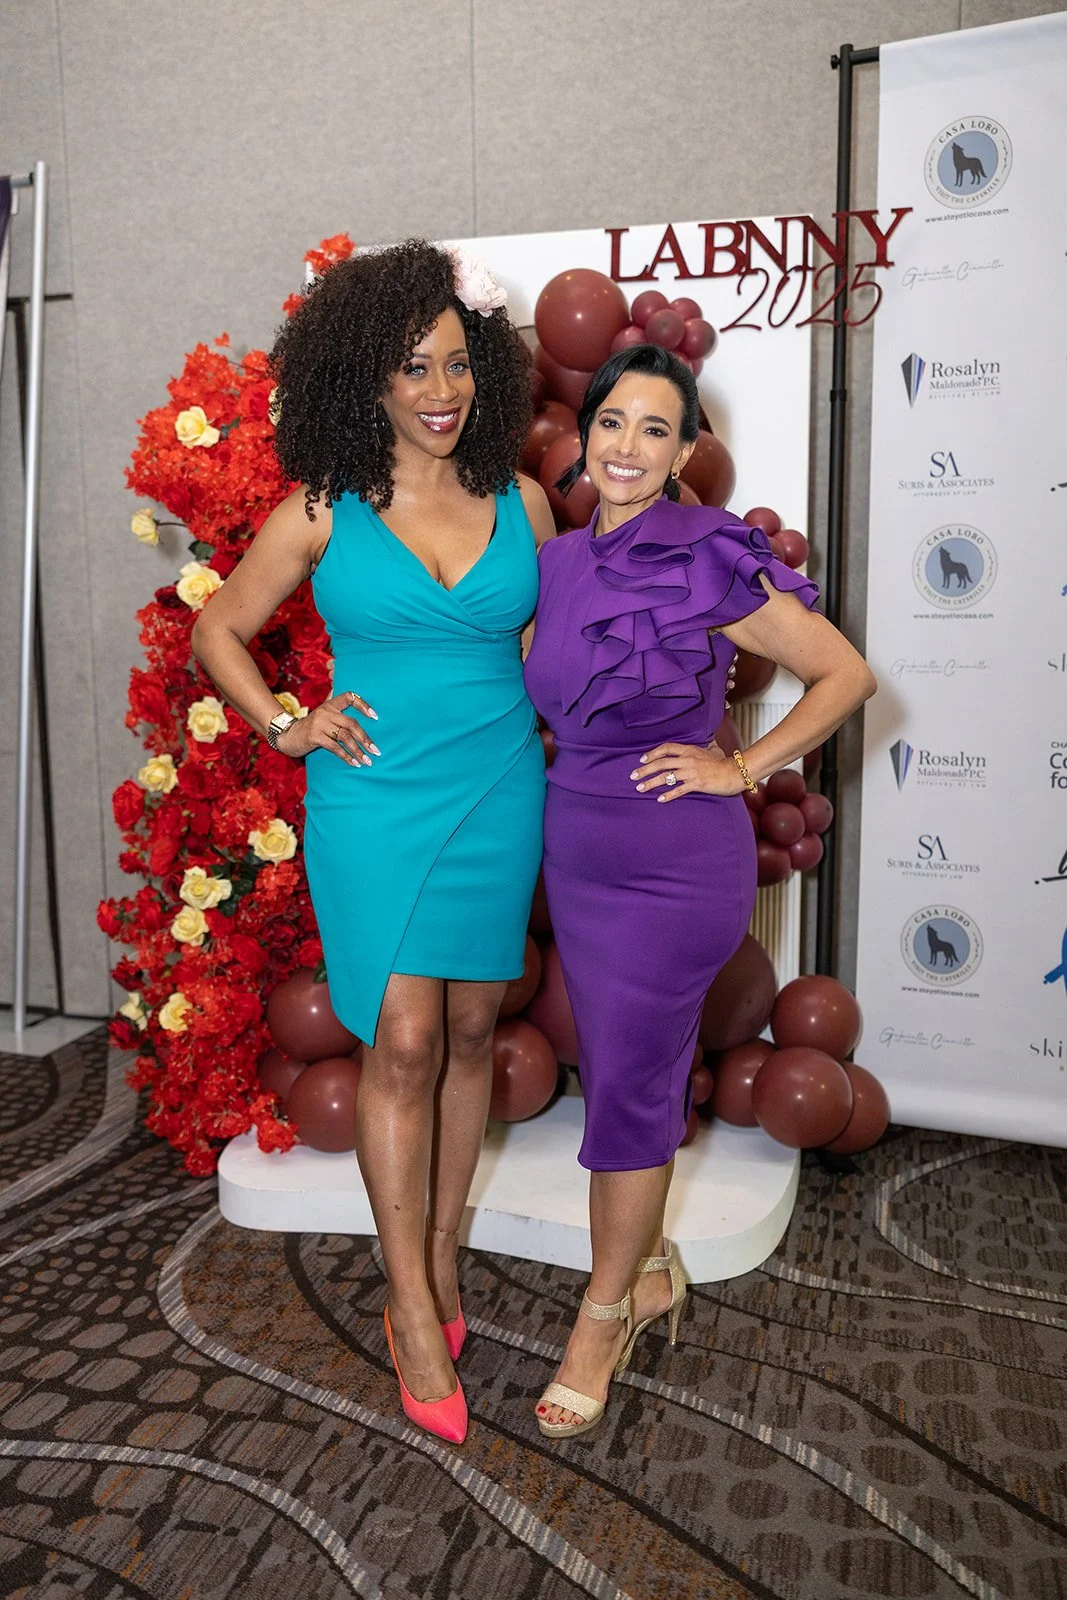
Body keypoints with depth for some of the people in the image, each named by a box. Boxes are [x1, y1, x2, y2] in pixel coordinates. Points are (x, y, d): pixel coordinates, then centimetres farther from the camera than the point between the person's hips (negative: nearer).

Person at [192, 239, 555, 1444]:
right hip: (375, 798, -2)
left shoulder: (520, 503, 5)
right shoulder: (324, 511, -2)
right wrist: (285, 727, -2)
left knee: (470, 1030, 10)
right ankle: (415, 1314, 11)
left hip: (498, 794, 3)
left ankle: (439, 1257, 29)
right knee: (403, 1042, -4)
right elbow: (219, 632, 8)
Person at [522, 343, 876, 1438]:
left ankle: (604, 1314, 25)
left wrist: (741, 769, -11)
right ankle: (649, 1271, 37)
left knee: (628, 1086, 4)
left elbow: (846, 674, -7)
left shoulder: (708, 562, -12)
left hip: (674, 863, -6)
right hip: (574, 851, 6)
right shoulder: (558, 563, 6)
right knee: (617, 1071, 16)